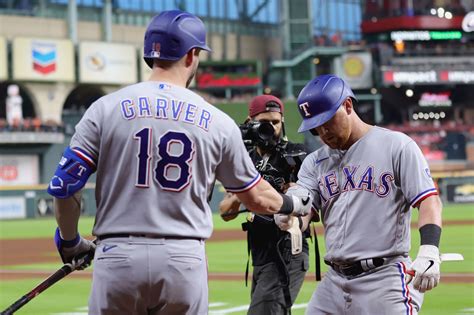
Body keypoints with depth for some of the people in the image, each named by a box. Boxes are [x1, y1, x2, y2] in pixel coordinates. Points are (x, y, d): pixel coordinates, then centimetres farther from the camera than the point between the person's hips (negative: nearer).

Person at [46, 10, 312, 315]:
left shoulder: (106, 108, 1)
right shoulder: (217, 122, 5)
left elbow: (64, 185, -2)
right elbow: (256, 197, 15)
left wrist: (69, 242, 16)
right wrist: (292, 204, 36)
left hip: (118, 257, -1)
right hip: (185, 261, 1)